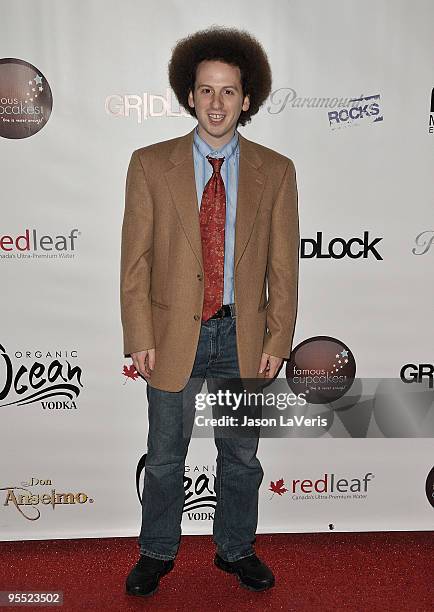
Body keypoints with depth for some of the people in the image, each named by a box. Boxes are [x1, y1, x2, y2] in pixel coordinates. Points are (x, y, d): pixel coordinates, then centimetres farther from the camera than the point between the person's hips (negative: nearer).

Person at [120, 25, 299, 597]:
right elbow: (135, 260, -3)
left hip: (244, 335, 1)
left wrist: (277, 339, -4)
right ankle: (157, 553, 36)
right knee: (164, 456, 14)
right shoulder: (150, 164, -1)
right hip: (175, 333, 0)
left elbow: (283, 266, 1)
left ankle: (236, 549, 39)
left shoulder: (275, 171, 1)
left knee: (241, 455, 16)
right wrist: (140, 337, -8)